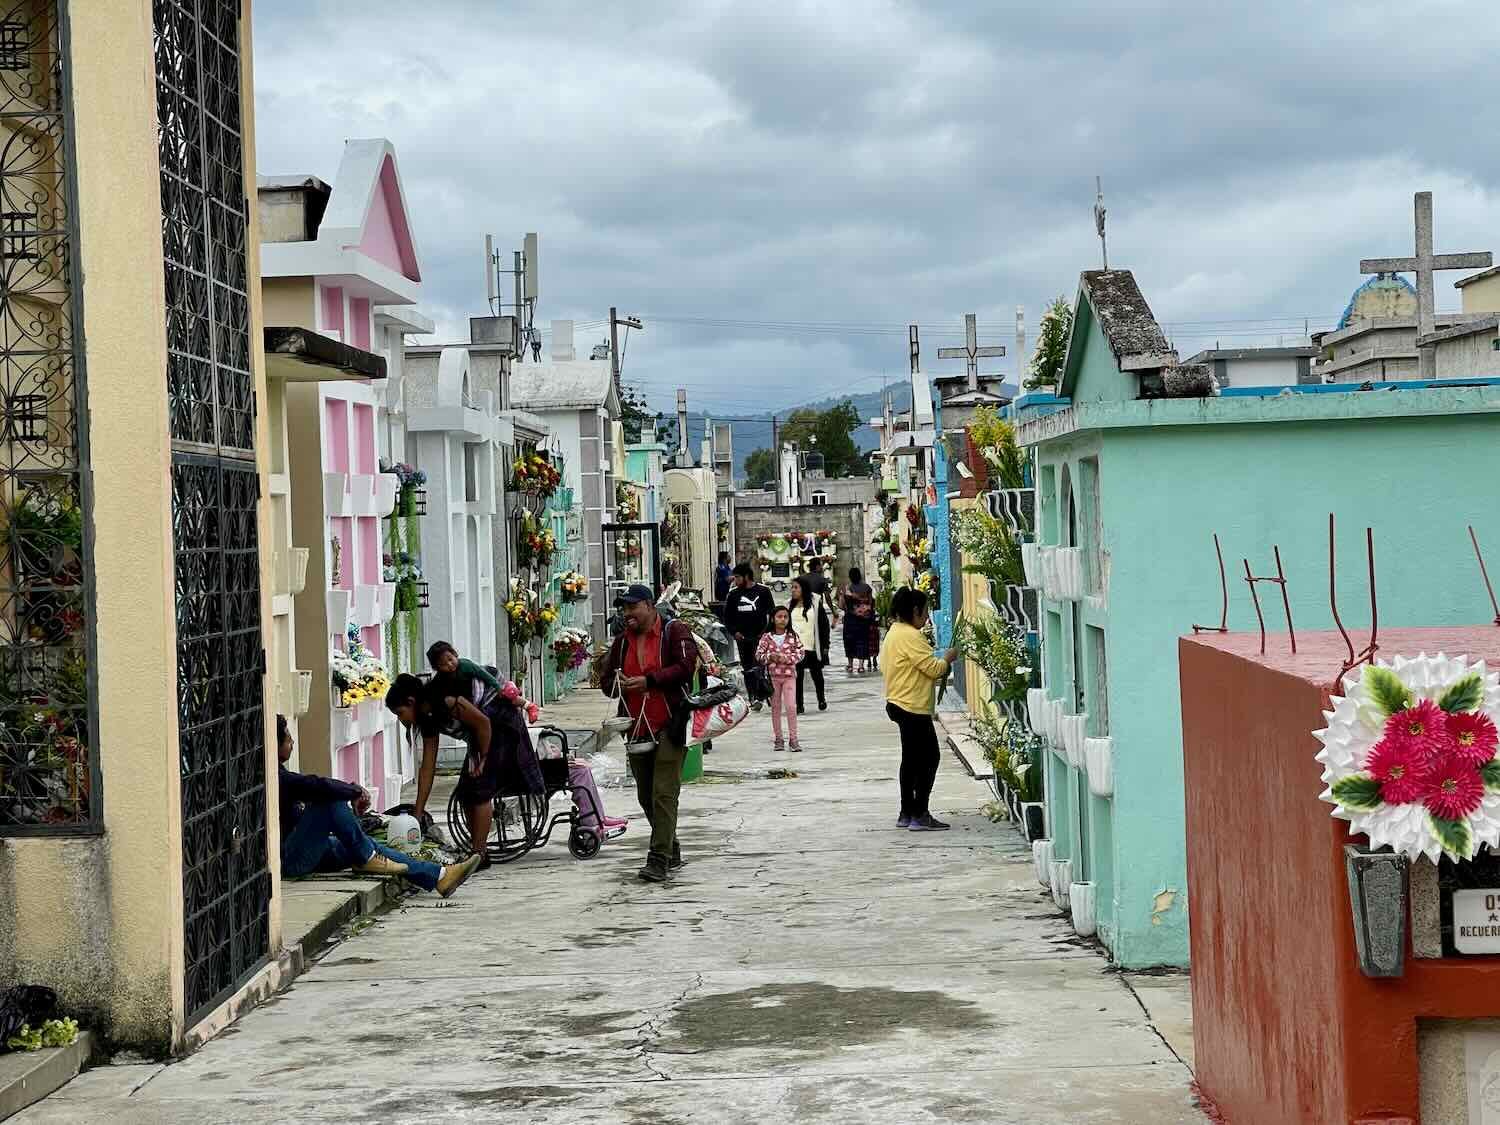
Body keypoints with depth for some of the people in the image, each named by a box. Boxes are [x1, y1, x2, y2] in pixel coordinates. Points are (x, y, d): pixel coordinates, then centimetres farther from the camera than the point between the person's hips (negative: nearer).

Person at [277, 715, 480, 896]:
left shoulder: (279, 774, 16)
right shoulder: (276, 777, -18)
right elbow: (319, 786, -29)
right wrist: (356, 792, -12)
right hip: (289, 858, -10)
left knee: (372, 848, 4)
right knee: (332, 800, -22)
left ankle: (440, 876, 1)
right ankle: (366, 858, -9)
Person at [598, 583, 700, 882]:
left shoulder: (674, 632, -3)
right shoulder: (623, 641, 16)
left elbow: (686, 667, -16)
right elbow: (606, 680, 19)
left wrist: (648, 681, -18)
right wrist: (620, 685, -4)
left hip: (669, 726, -7)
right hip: (637, 728, 7)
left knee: (664, 794, -13)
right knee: (646, 796, 13)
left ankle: (659, 859, -15)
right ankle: (671, 851, 28)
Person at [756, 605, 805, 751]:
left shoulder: (792, 636, 1)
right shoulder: (766, 637, 0)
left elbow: (800, 653, -2)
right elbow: (758, 655, -1)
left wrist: (786, 658, -16)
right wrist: (770, 657, -18)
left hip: (789, 675, -1)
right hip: (772, 675, 1)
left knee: (790, 707, -8)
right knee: (775, 708, 8)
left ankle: (793, 739, -4)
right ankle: (778, 739, 15)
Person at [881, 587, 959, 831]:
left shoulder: (894, 633, 15)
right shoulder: (910, 636, -18)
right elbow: (932, 668, -19)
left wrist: (939, 665, 14)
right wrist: (948, 658, -1)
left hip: (899, 705, 11)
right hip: (913, 707, -11)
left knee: (912, 759, 16)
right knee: (929, 757, -7)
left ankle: (907, 813, 20)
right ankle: (920, 815, -7)